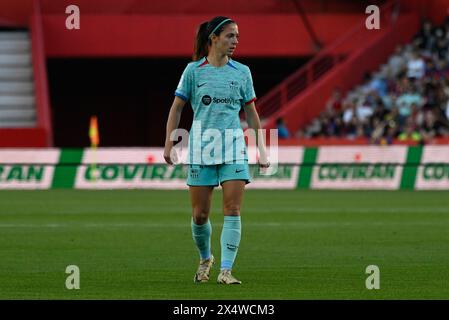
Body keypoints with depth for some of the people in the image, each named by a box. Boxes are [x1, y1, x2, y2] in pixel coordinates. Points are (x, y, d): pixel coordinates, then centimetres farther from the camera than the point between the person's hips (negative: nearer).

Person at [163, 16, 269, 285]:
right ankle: (205, 259, 28)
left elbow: (252, 114, 12)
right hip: (201, 148, -1)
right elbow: (177, 109, 7)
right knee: (200, 214, 2)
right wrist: (169, 144, 0)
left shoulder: (242, 72, 6)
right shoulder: (193, 71, 1)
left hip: (234, 149, 1)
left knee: (233, 210, -12)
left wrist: (262, 151, 8)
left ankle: (226, 270, -12)